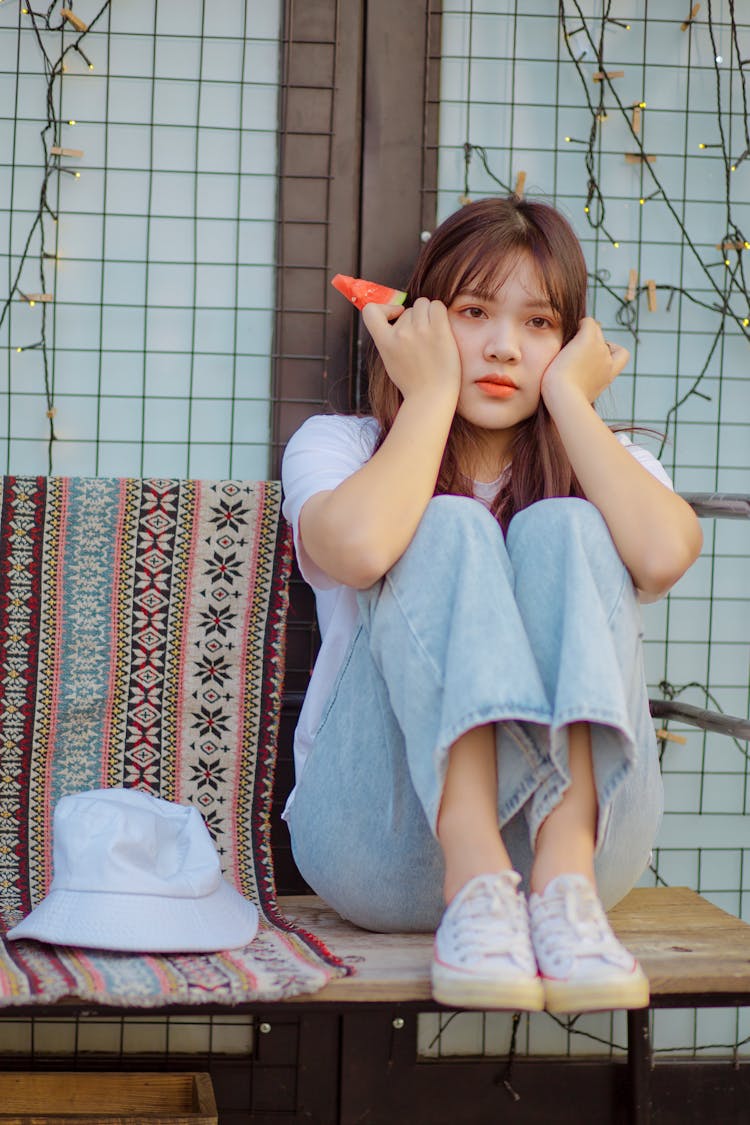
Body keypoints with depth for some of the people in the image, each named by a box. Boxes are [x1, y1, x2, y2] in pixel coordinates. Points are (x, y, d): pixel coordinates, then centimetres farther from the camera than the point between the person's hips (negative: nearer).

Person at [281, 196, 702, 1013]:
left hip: (571, 823, 2)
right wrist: (430, 394, -5)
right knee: (447, 530, -20)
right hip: (381, 846, -1)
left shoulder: (607, 465, 15)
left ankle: (564, 885, -36)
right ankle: (476, 886, -40)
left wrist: (567, 399, -2)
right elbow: (358, 547, -18)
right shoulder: (338, 446, 9)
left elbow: (665, 555, -13)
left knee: (561, 529, -18)